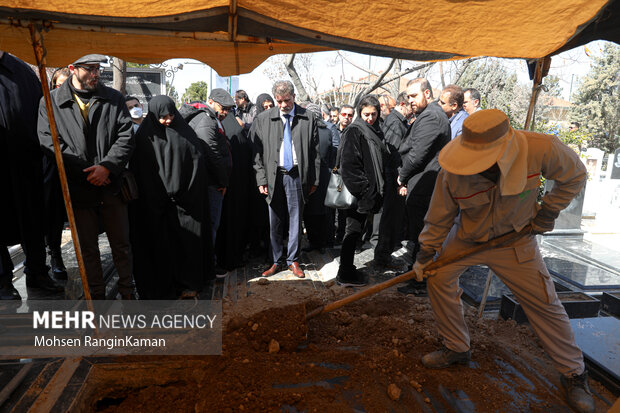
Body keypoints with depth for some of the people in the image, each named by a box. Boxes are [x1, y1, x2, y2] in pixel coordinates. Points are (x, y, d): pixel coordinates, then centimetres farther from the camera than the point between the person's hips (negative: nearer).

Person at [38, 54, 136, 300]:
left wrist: (106, 167, -16)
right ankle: (97, 295, 28)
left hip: (111, 185, 1)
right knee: (88, 248, 12)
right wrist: (88, 171, -12)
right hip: (78, 189, 0)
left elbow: (126, 137, -2)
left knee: (121, 244, 9)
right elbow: (50, 142, -5)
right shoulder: (50, 103, 3)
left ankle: (127, 291, 26)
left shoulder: (114, 99, 6)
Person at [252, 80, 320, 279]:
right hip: (273, 176, 1)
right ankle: (277, 261, 22)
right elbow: (257, 152, 3)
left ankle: (293, 260, 21)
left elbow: (315, 152, 4)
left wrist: (314, 179, 1)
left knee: (296, 219, 6)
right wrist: (261, 179, -4)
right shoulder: (263, 119, 3)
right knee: (275, 222, 7)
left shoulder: (308, 119, 2)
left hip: (297, 175, 0)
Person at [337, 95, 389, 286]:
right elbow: (349, 164, -19)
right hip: (357, 192, -8)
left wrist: (376, 190, 15)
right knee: (353, 231, -3)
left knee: (356, 230, 14)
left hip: (369, 190, 9)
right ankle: (345, 274, 6)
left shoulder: (376, 131, 15)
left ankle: (347, 270, 26)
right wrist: (363, 190, -21)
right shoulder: (354, 131, -11)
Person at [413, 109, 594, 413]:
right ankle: (457, 348, 13)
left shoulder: (541, 149, -31)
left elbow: (574, 175, -8)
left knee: (544, 304, 2)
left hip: (515, 240, -1)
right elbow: (439, 217, -11)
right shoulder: (453, 173, -28)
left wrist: (549, 211, -11)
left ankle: (574, 374, 27)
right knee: (438, 277, -9)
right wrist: (426, 254, -9)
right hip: (466, 236, 1)